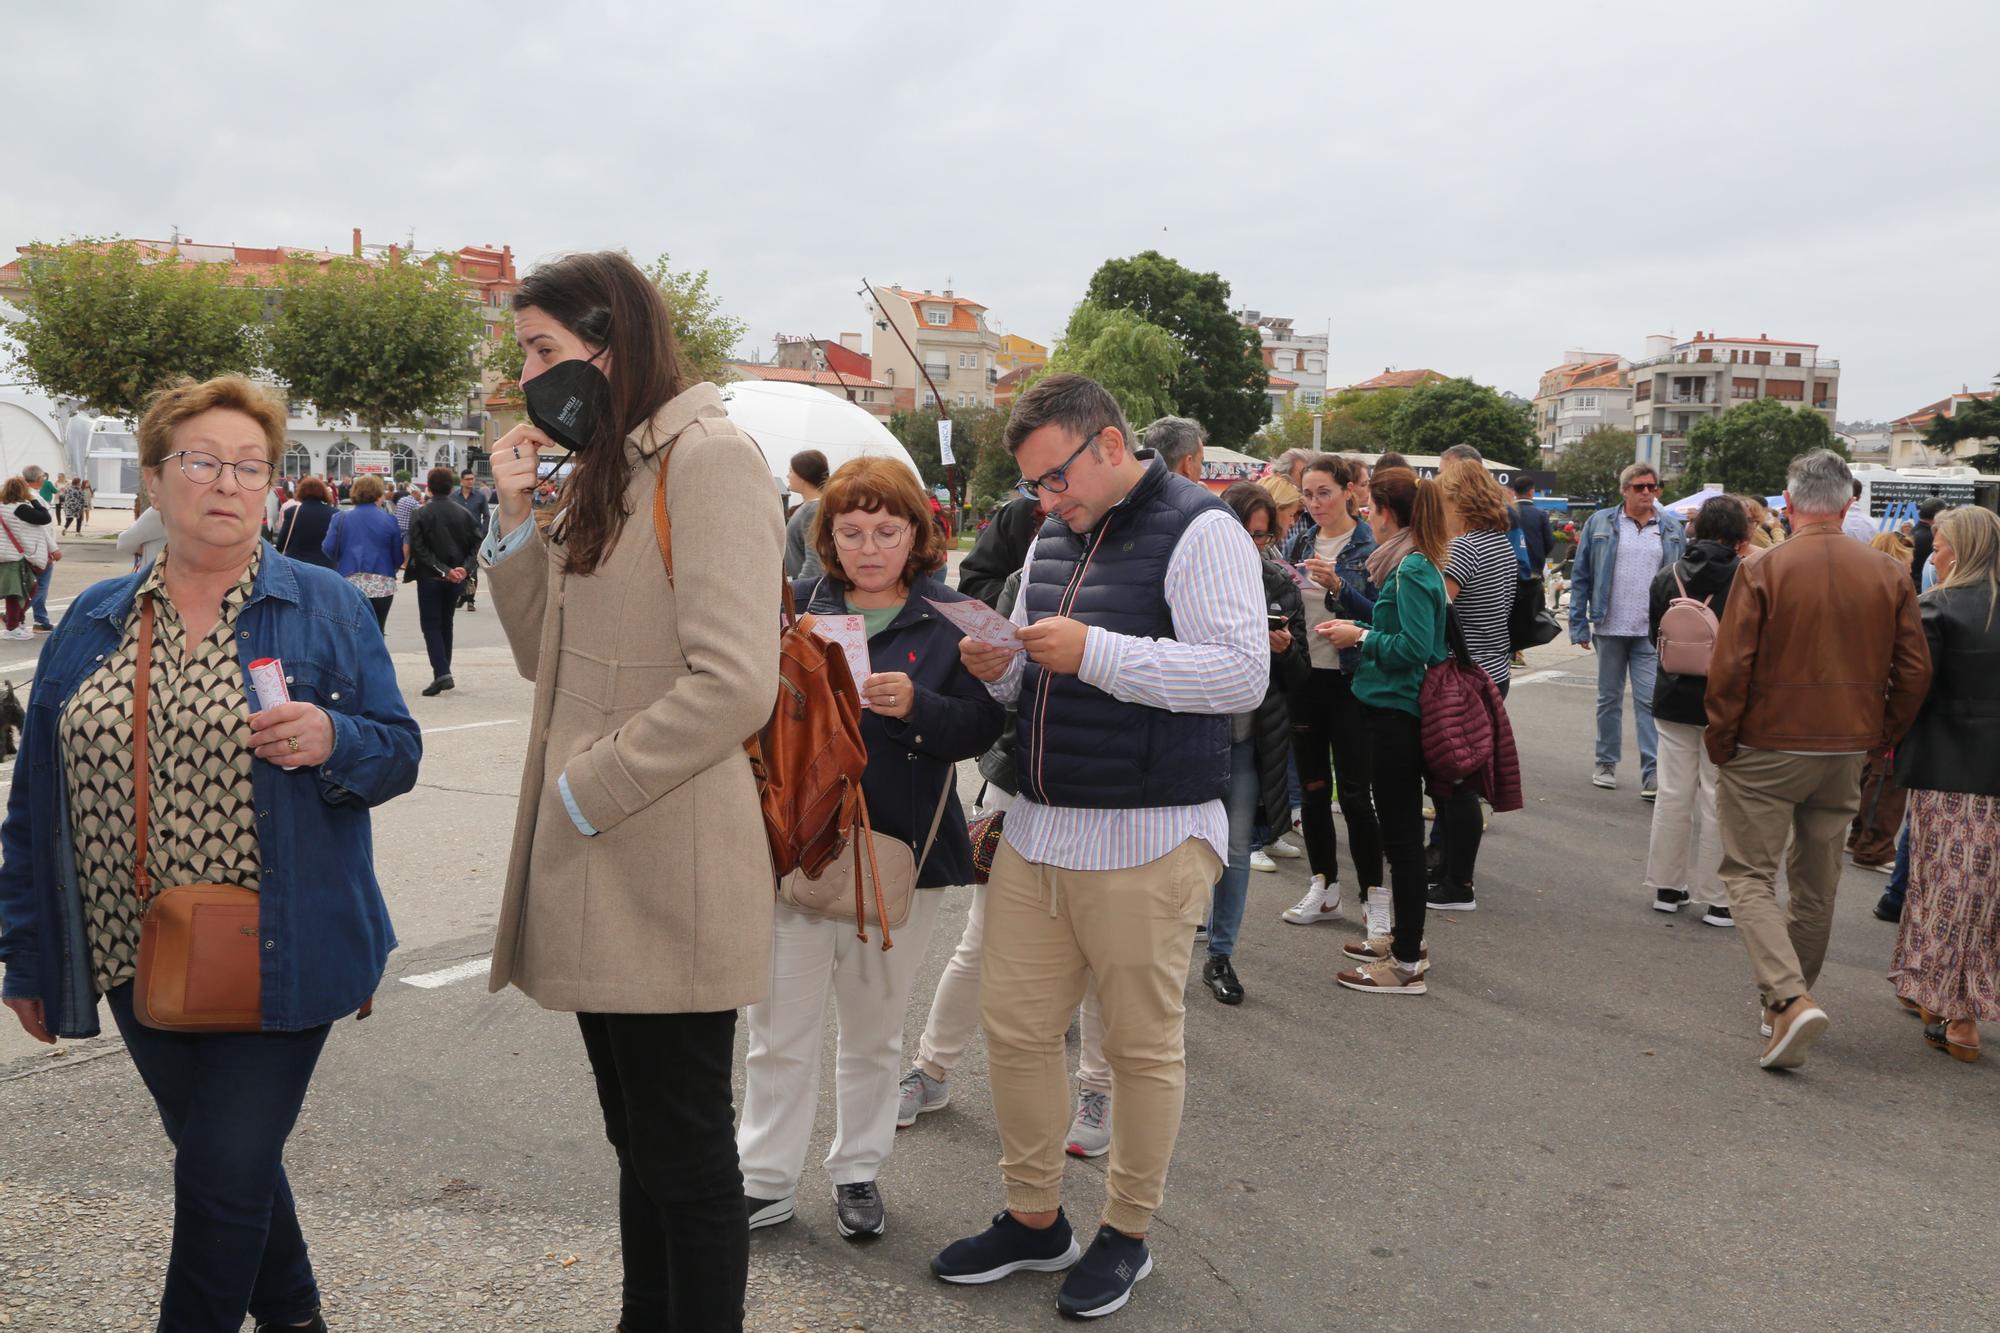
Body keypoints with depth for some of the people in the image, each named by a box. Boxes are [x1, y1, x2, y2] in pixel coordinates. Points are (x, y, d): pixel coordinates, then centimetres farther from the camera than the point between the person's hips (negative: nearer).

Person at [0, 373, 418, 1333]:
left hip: (275, 960, -4)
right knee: (227, 1160, 18)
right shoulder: (93, 623, 7)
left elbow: (398, 752, -2)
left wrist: (331, 739, -25)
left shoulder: (325, 608, -3)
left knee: (223, 1178, -2)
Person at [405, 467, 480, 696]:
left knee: (431, 625, 1)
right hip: (455, 581, 4)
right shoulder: (463, 514, 1)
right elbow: (476, 545, -3)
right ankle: (443, 673, 22)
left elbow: (419, 549, -15)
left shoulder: (421, 515, -10)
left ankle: (442, 673, -15)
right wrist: (464, 568, -9)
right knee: (446, 623, 17)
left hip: (429, 578, -4)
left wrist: (443, 570, -16)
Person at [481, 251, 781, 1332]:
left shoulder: (710, 457, -13)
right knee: (638, 1142, 20)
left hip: (667, 876, -9)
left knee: (684, 1156, 4)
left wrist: (581, 795, -16)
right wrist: (515, 517, 5)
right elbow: (546, 655, 17)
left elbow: (734, 684, -23)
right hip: (600, 875, 9)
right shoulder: (606, 472, 16)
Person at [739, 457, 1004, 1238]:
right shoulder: (799, 605, 4)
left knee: (873, 1028, 14)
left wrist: (916, 705, -25)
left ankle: (859, 1170, 31)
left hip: (899, 850, -1)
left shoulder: (949, 619, 0)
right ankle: (765, 1182, 21)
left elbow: (982, 725, -7)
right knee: (780, 1026, 6)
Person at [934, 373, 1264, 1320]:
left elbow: (1242, 672, -19)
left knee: (1144, 1046, 6)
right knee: (1015, 1029, 10)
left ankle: (1127, 1234, 25)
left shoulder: (1199, 530, -9)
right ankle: (1034, 1221, 28)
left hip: (1148, 841, -7)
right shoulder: (1052, 540, 15)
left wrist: (1093, 651, -22)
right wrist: (999, 669, -2)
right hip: (1038, 831, 7)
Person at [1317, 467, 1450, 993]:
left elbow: (1415, 646, -23)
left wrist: (1361, 637, -12)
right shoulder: (1420, 565, 13)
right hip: (1400, 708, 10)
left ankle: (1407, 965, 4)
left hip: (1396, 712, -10)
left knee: (1400, 835, -4)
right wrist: (1360, 630, 7)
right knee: (1401, 831, 18)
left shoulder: (1411, 570, -17)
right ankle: (1406, 937, 30)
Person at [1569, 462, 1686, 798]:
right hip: (1609, 628, 0)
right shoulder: (1600, 524, 2)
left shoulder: (1673, 528, 5)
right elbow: (1580, 576, 2)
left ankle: (1652, 774, -3)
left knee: (1649, 701, -5)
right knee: (1609, 698, 12)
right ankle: (1606, 763, 25)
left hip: (1652, 633, 0)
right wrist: (1579, 625, -3)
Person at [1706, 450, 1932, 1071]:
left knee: (1749, 874, 2)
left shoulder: (1762, 570, -13)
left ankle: (1790, 1000, -15)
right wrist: (1882, 736, 15)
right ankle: (1789, 997, 30)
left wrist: (1721, 743, -3)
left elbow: (1730, 668, -14)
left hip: (1767, 748, -5)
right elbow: (1915, 671, 4)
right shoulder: (1888, 574, 0)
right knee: (1816, 883, 17)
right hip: (1847, 755, 5)